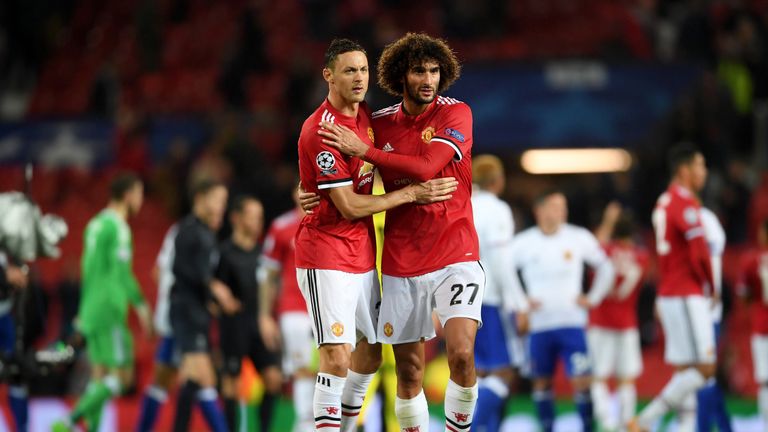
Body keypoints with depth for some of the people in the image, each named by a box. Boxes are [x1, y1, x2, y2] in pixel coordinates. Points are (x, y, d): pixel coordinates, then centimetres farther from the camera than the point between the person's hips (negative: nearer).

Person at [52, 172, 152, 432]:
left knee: (100, 376, 9)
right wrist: (141, 305, -12)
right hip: (110, 313, -9)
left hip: (92, 311, 9)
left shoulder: (96, 225, 15)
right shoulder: (117, 228, -13)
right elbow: (121, 272, -18)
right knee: (121, 376, -8)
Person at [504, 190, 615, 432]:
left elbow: (605, 267, 12)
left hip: (572, 323, -1)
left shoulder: (579, 238, 0)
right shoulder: (523, 243, -1)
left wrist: (593, 298, 5)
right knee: (542, 381, 7)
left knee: (581, 380, -10)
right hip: (539, 324, 1)